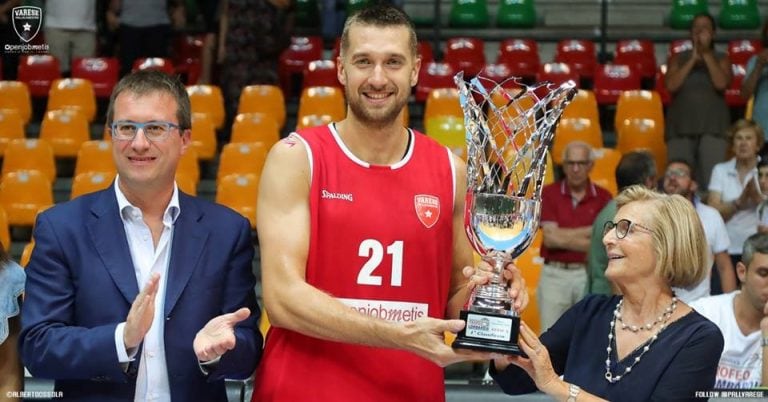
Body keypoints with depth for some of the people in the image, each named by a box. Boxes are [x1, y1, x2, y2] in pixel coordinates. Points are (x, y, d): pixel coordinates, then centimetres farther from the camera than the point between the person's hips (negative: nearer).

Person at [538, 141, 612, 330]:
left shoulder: (603, 197, 2)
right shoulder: (549, 193, 0)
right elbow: (550, 238, -9)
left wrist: (564, 236, -12)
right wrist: (589, 232, -10)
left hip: (589, 275, 0)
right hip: (555, 275, 0)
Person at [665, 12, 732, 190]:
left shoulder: (721, 58, 9)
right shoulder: (678, 58, 12)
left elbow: (721, 83, -9)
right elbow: (671, 85, -4)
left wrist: (707, 55, -7)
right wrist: (693, 59, -5)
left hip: (712, 126, -1)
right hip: (681, 126, 1)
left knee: (712, 179, -12)